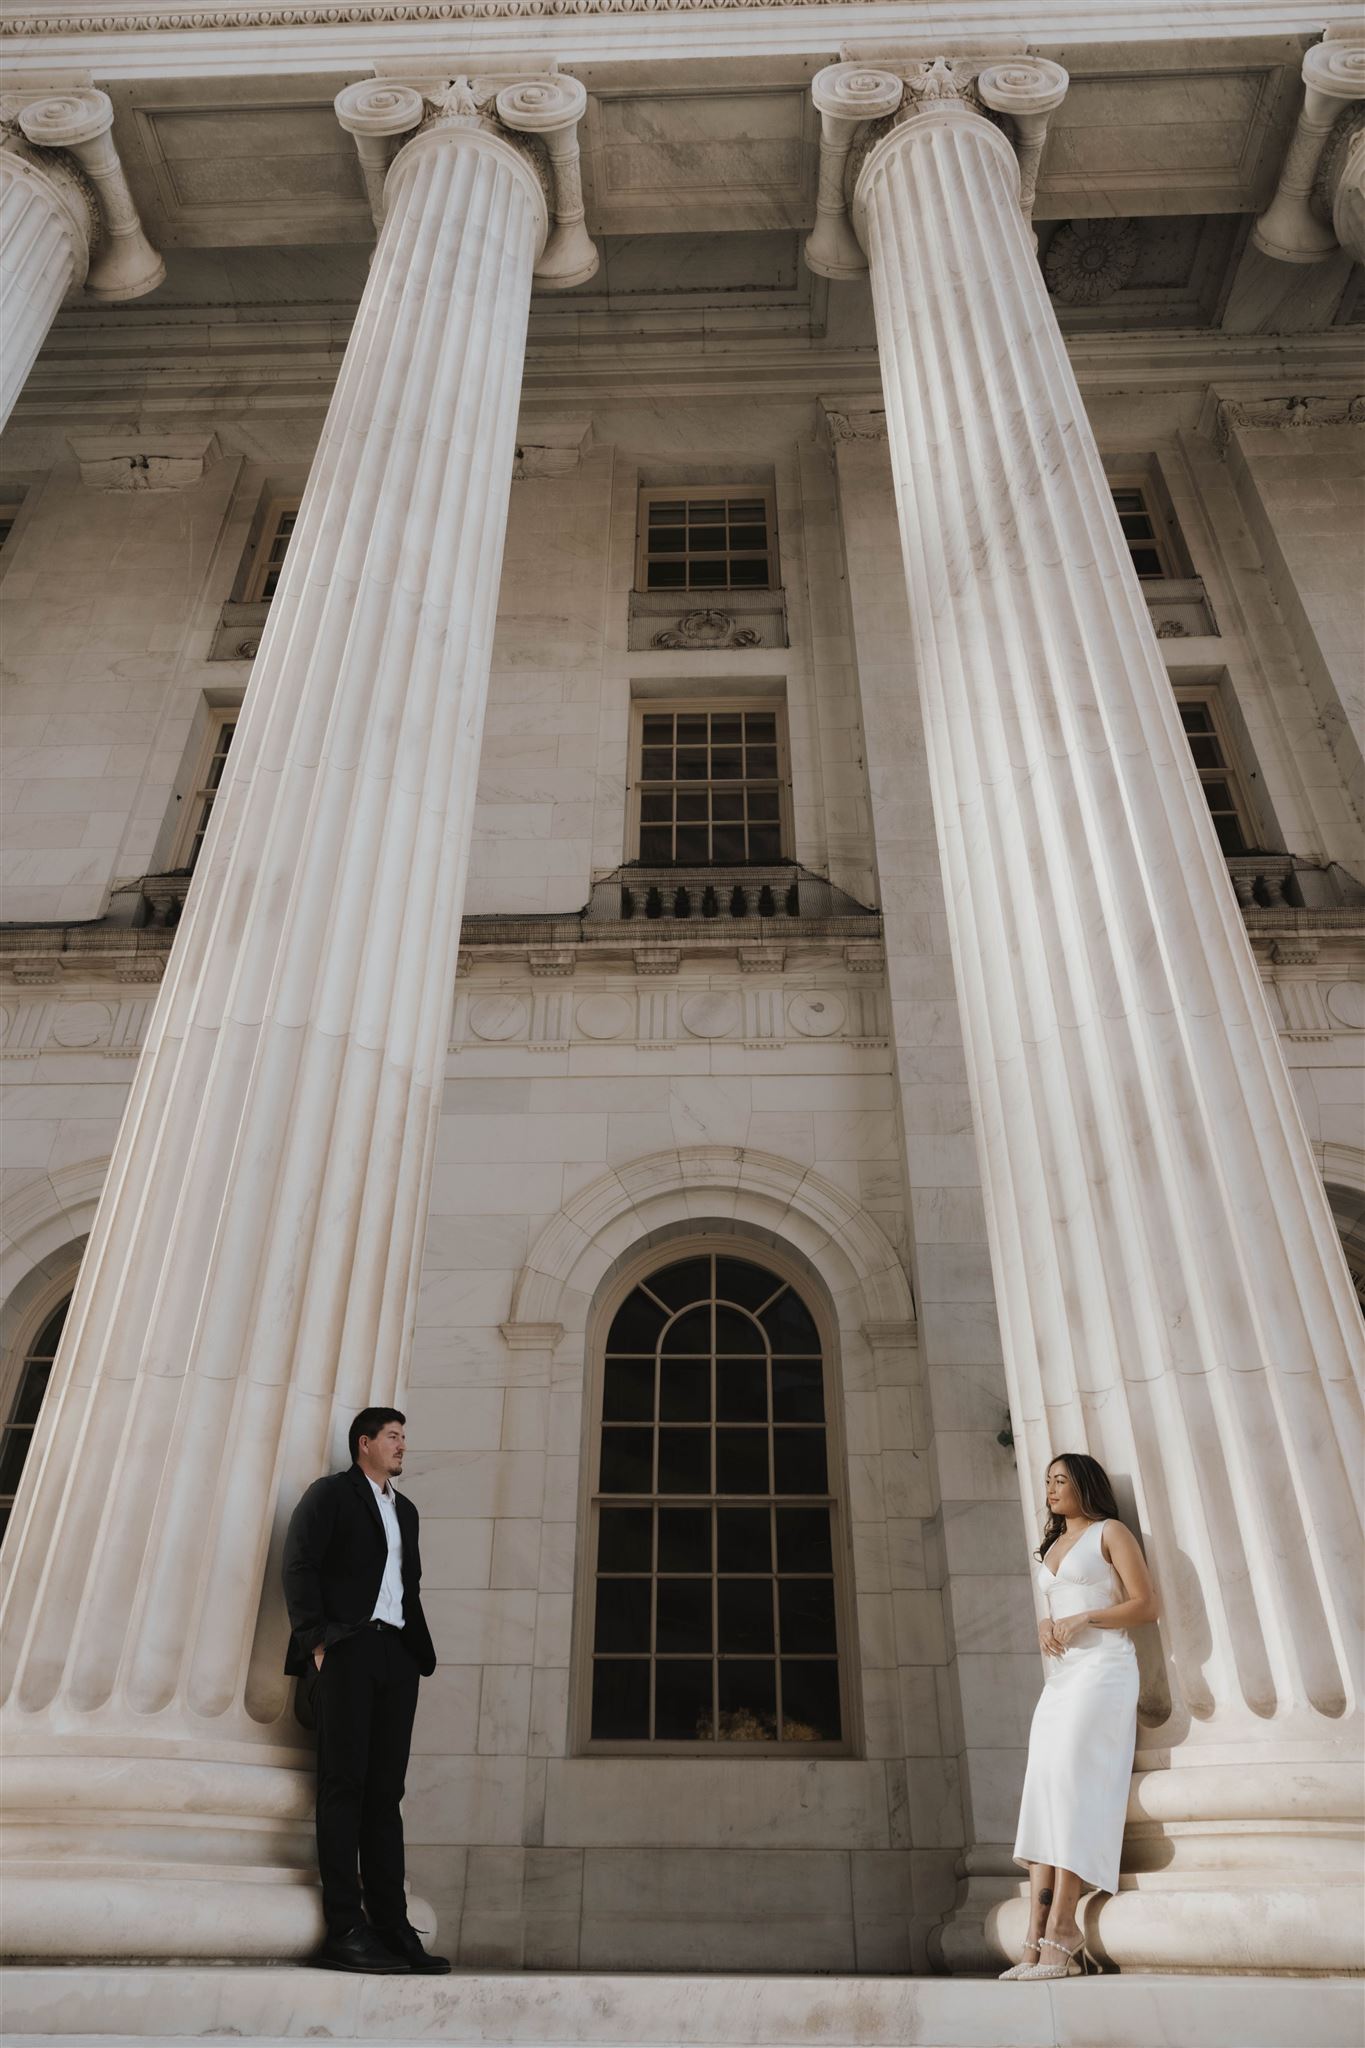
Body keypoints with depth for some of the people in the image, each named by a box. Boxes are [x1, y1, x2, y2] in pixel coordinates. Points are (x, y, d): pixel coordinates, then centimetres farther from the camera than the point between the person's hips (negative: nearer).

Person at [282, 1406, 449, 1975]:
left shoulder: (405, 1510, 24)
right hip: (348, 1650, -6)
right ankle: (344, 1930, -3)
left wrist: (422, 1652, 12)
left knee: (386, 1793, 5)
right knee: (345, 1785, -6)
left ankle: (391, 1926, 6)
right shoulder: (331, 1493, 3)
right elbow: (298, 1566, -7)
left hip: (396, 1655, 6)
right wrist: (317, 1641, -14)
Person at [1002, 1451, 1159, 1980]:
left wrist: (1083, 1620, -14)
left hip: (1102, 1666, -7)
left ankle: (1061, 1930, -18)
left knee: (1073, 1783, -17)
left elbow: (1145, 1604, -6)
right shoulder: (1050, 1548, 24)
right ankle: (1038, 1937, -10)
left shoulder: (1110, 1533, 3)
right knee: (1043, 1795, -5)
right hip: (1058, 1675, 7)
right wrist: (1045, 1626, 6)